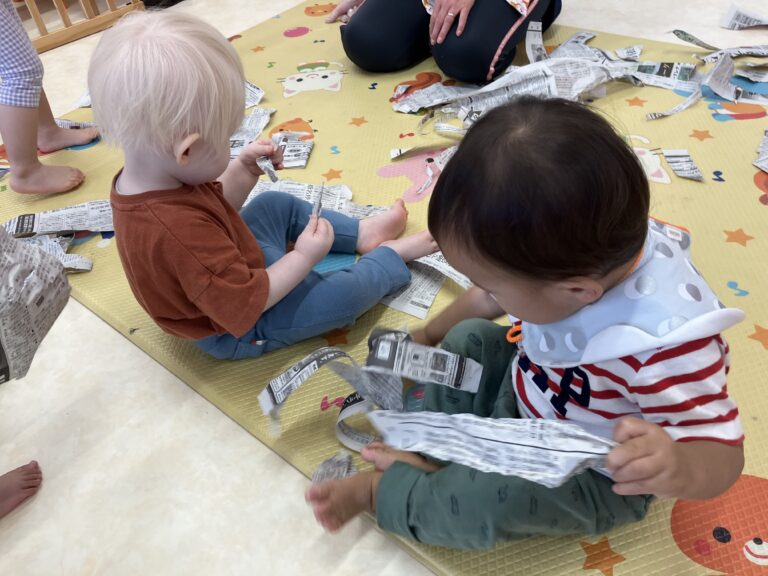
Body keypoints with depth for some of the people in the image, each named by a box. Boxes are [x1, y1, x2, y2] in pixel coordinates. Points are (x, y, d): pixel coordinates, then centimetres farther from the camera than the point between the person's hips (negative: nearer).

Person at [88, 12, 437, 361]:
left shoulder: (143, 178, -14)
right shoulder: (177, 230, -44)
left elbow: (214, 208, 5)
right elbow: (244, 304, -35)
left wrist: (245, 171, -7)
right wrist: (304, 257, -24)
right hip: (240, 330, -9)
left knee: (277, 205, 19)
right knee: (348, 291, -10)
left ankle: (362, 234, 27)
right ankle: (391, 256, 18)